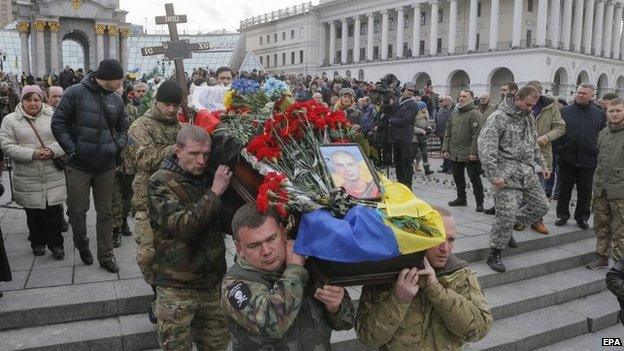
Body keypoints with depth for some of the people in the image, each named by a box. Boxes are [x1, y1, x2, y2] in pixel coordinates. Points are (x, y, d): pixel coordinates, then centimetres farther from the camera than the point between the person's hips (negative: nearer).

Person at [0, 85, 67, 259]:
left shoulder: (53, 117, 4)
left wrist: (53, 150, -17)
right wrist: (32, 154, -19)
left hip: (53, 176, 0)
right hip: (27, 178, 0)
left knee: (55, 211, 3)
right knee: (33, 212, 10)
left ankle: (56, 243, 18)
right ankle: (37, 242, 29)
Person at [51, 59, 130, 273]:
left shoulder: (116, 99, 4)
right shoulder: (75, 93, -10)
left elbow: (124, 125, 18)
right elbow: (58, 123, -8)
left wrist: (118, 145, 3)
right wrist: (72, 149, -12)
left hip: (106, 166, 4)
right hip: (79, 165, -3)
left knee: (105, 212, 9)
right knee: (78, 210, 8)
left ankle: (106, 256, 19)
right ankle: (82, 246, 34)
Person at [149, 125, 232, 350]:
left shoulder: (209, 177, 5)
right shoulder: (160, 183, -11)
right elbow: (182, 226, -24)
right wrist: (214, 193, -22)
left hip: (214, 281, 5)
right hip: (177, 287, -5)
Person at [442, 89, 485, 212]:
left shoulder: (475, 114, -9)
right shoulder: (455, 114, 15)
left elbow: (477, 134, -16)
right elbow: (448, 133, 17)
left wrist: (473, 152, -21)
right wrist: (445, 149, 9)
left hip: (470, 155, -7)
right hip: (455, 154, 8)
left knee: (474, 178, -1)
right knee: (458, 177, 16)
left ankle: (479, 202, 7)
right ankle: (461, 198, 29)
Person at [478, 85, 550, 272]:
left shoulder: (529, 118, 15)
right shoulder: (499, 118, -12)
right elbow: (486, 147, -19)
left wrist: (542, 166, 19)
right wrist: (494, 175, -24)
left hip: (529, 173, 8)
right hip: (508, 175, -8)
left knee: (541, 205, 12)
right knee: (506, 214, -10)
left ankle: (509, 228, 28)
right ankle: (494, 255, 4)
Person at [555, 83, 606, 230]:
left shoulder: (599, 114, 4)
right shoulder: (565, 111, 1)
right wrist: (559, 150, -5)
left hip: (588, 161, 1)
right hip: (567, 159, -1)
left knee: (585, 192, 10)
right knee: (564, 190, 10)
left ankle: (582, 217, 25)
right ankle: (562, 215, 24)